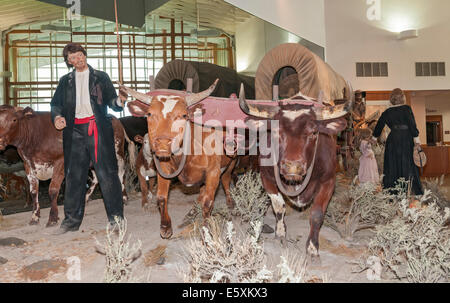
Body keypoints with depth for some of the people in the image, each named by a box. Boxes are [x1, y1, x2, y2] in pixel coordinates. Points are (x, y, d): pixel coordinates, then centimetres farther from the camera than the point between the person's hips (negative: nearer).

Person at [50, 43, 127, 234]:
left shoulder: (101, 77, 11)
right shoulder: (66, 81, 18)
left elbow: (111, 101, 5)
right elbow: (56, 103, 15)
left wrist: (119, 100, -18)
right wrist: (57, 116, -6)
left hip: (97, 129, -3)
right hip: (75, 130, 4)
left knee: (106, 173, -6)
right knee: (74, 175, 7)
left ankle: (115, 217, 3)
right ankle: (72, 220, 18)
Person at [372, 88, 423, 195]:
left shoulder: (387, 112, 7)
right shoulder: (406, 108, -3)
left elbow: (379, 125, 16)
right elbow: (412, 123, -11)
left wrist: (375, 136, 30)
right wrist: (416, 136, -8)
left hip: (393, 140, 2)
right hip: (406, 139, -2)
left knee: (392, 167, 8)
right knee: (409, 165, 4)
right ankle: (417, 192, 7)